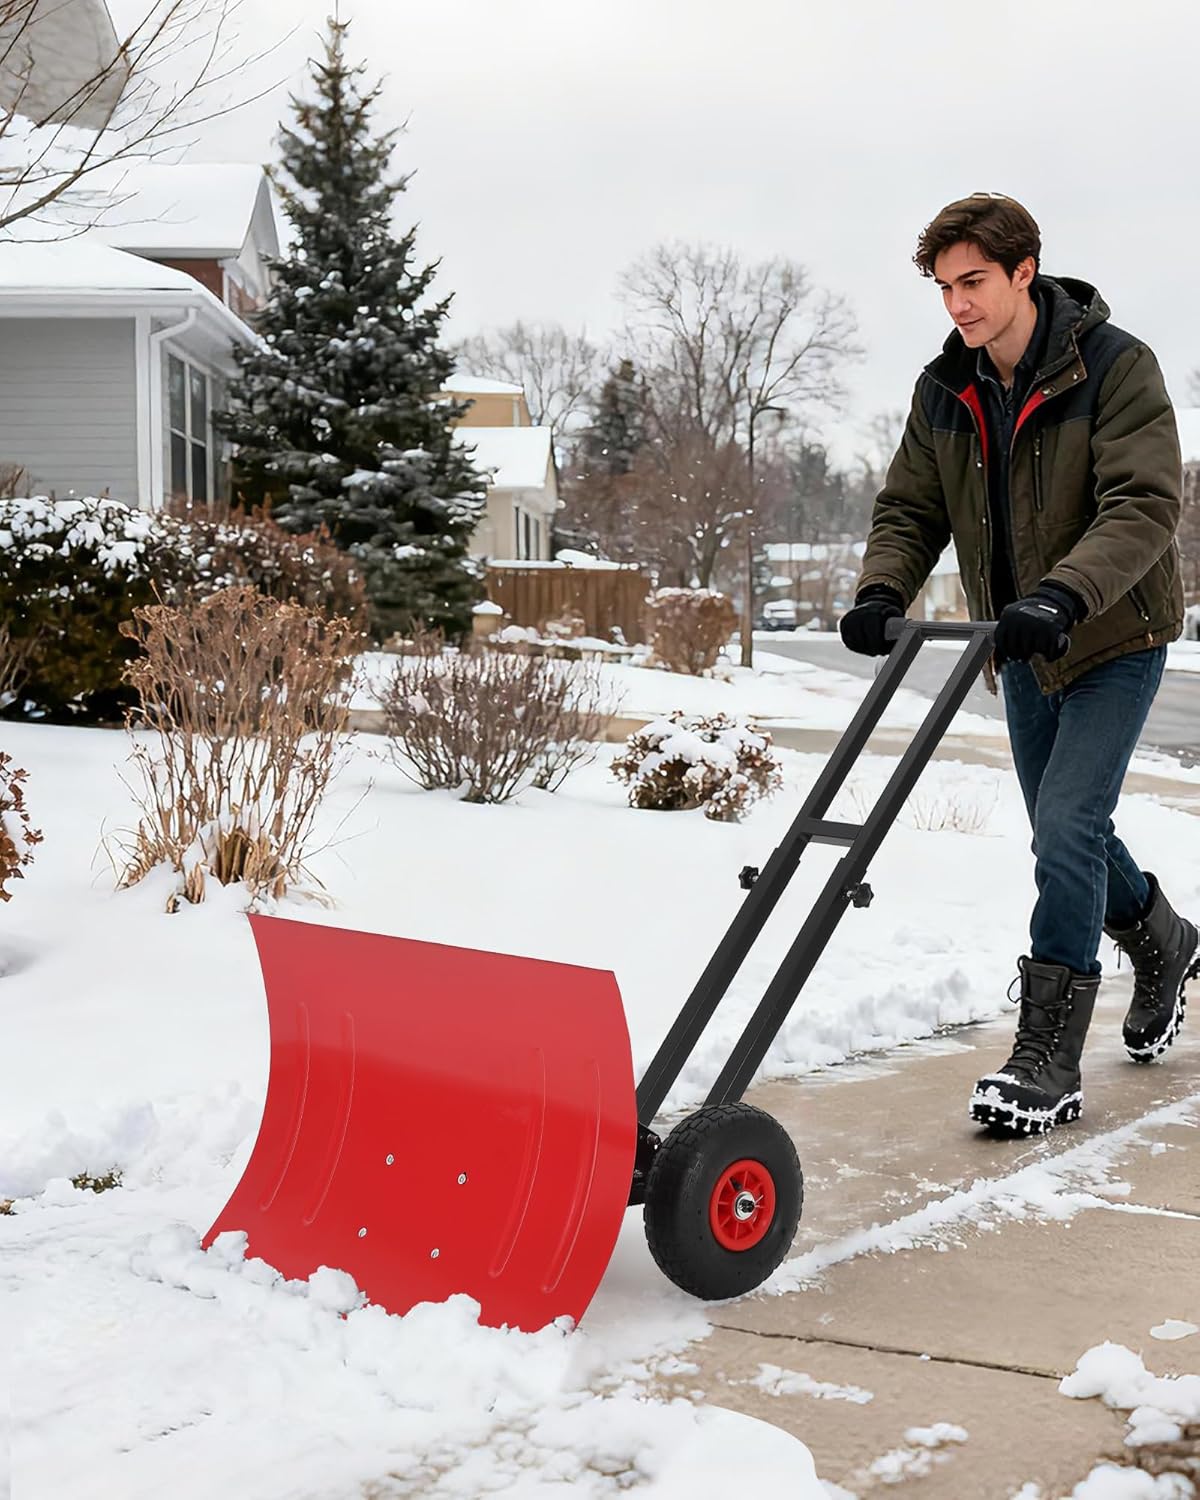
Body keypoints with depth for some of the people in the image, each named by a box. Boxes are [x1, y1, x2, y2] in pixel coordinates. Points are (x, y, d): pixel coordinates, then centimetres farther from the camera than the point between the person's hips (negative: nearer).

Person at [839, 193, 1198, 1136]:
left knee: (1068, 830, -16)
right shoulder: (943, 392, 0)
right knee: (1068, 835, 16)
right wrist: (883, 591, -18)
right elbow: (911, 510, 3)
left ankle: (1047, 1060, -10)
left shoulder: (1116, 367, -18)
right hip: (1022, 650, 7)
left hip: (1115, 639, -6)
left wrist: (1062, 596, -42)